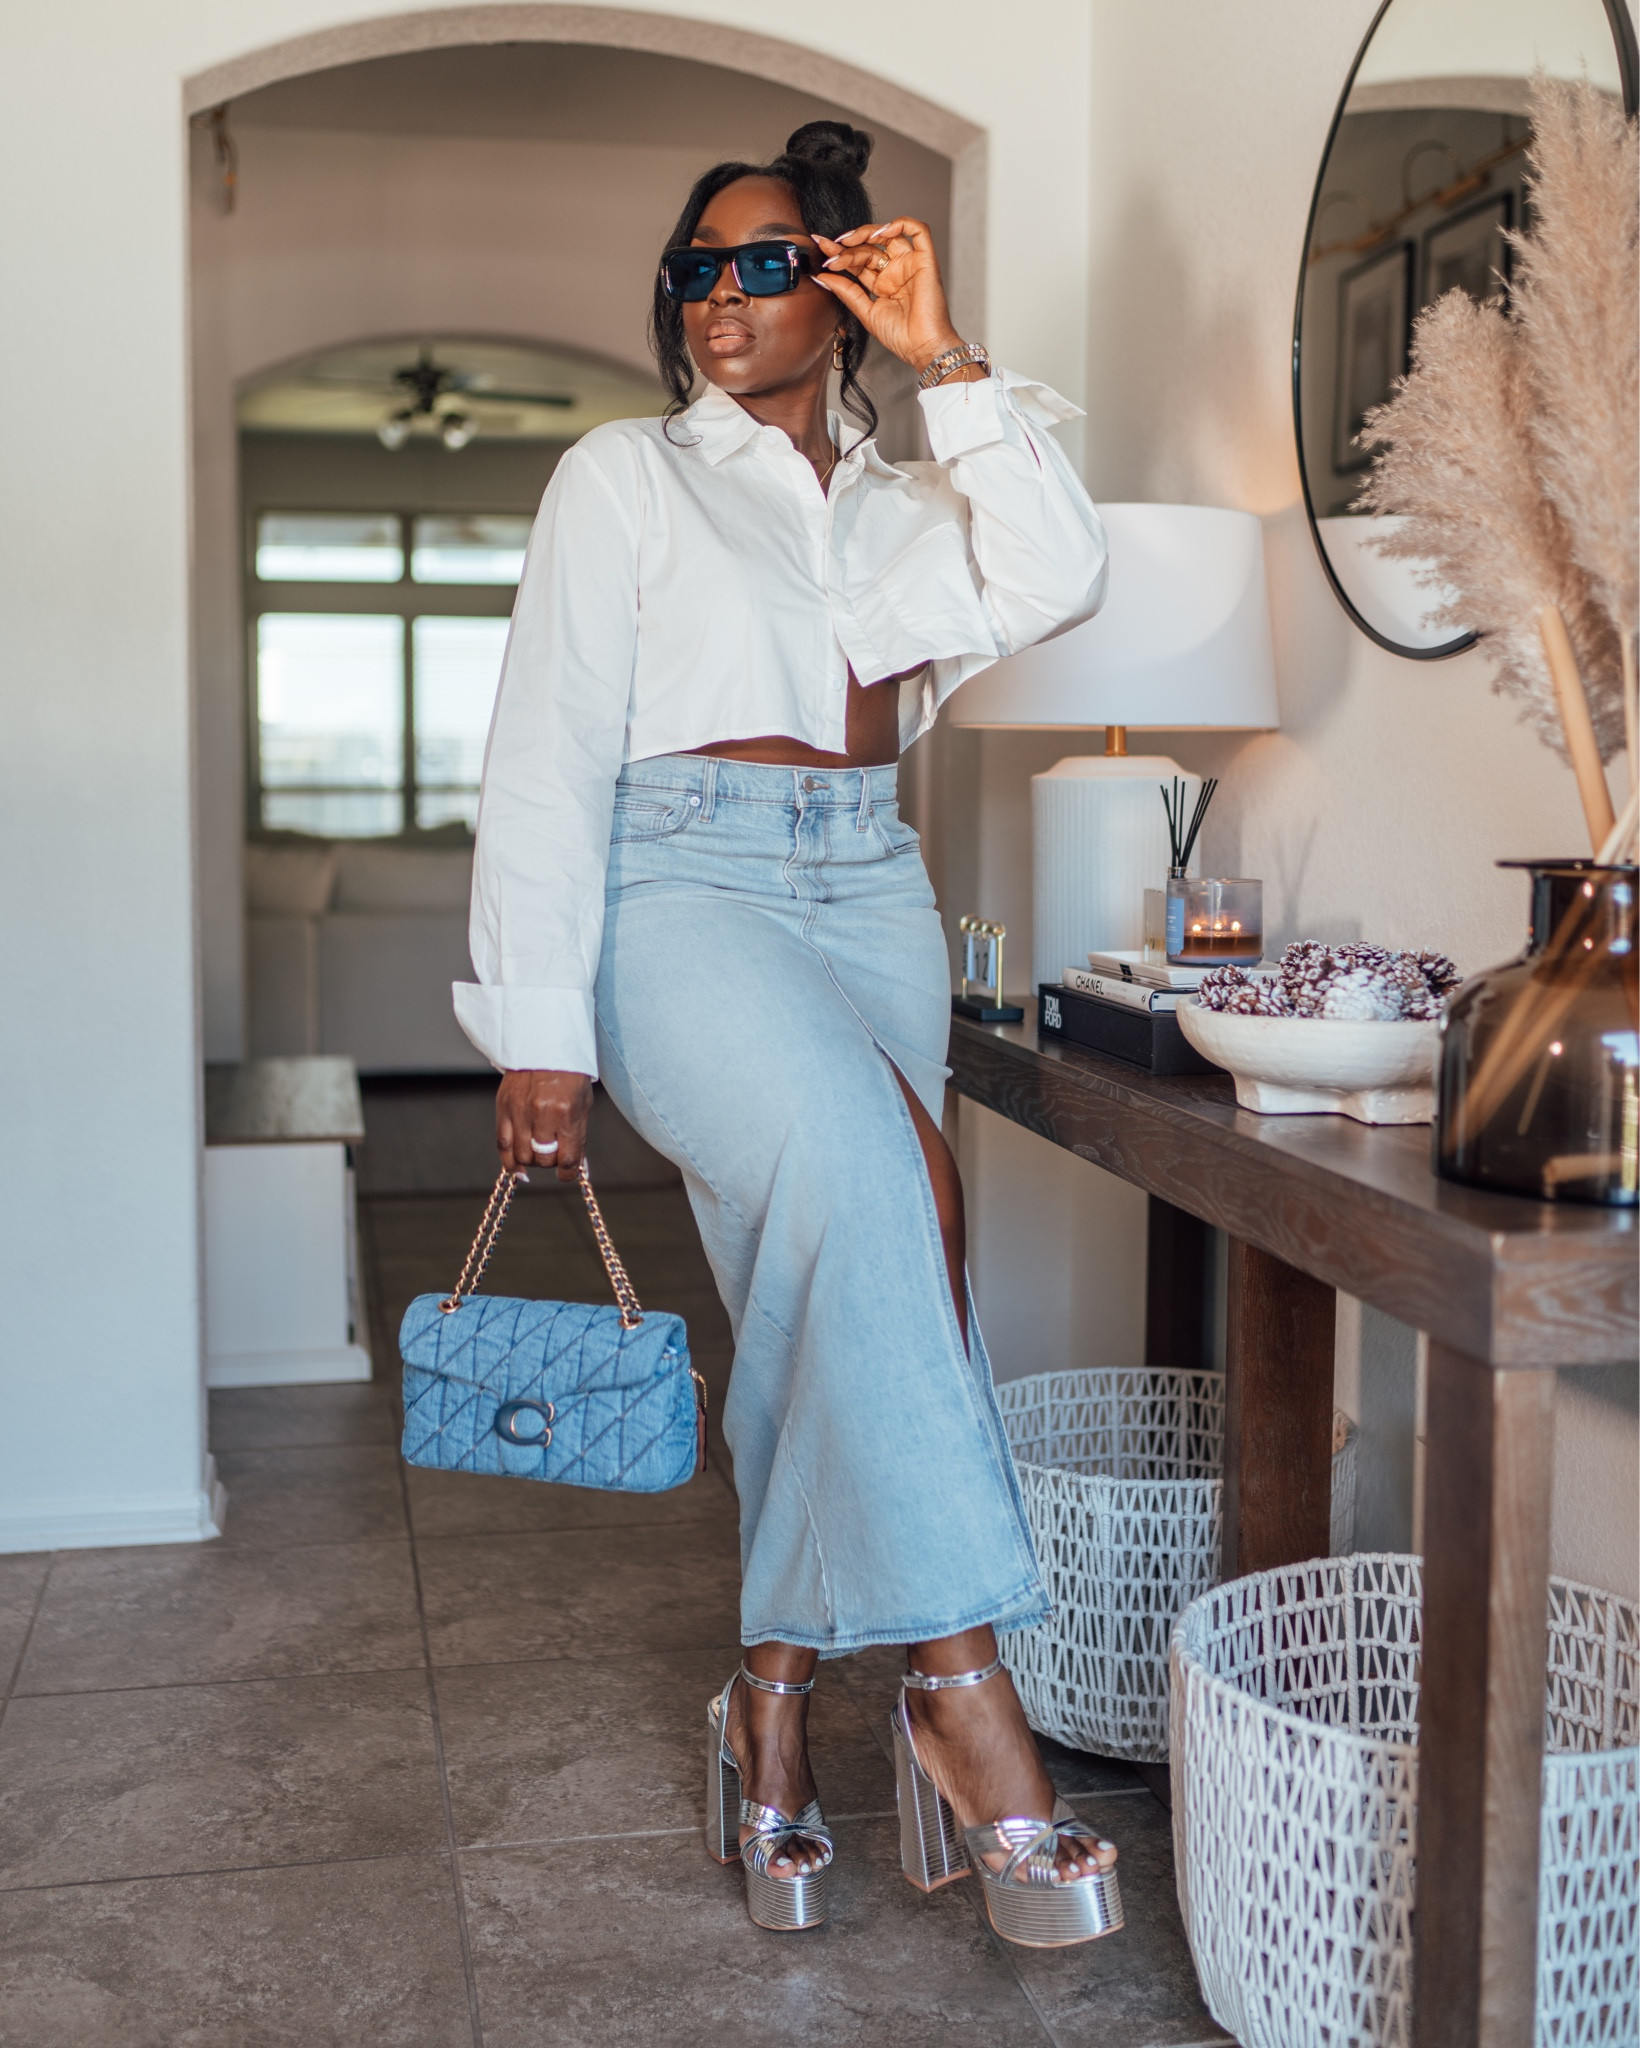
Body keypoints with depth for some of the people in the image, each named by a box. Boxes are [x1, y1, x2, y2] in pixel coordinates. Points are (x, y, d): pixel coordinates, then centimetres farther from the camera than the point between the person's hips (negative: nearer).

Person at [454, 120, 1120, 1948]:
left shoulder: (905, 501, 19)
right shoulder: (625, 477, 9)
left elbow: (1052, 585, -4)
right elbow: (546, 755, -1)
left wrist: (943, 361, -1)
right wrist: (538, 1033, -10)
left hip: (872, 899, 5)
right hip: (683, 888, -5)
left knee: (828, 1285, -1)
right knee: (876, 1175, -31)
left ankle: (773, 1697, 13)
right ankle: (957, 1678, -28)